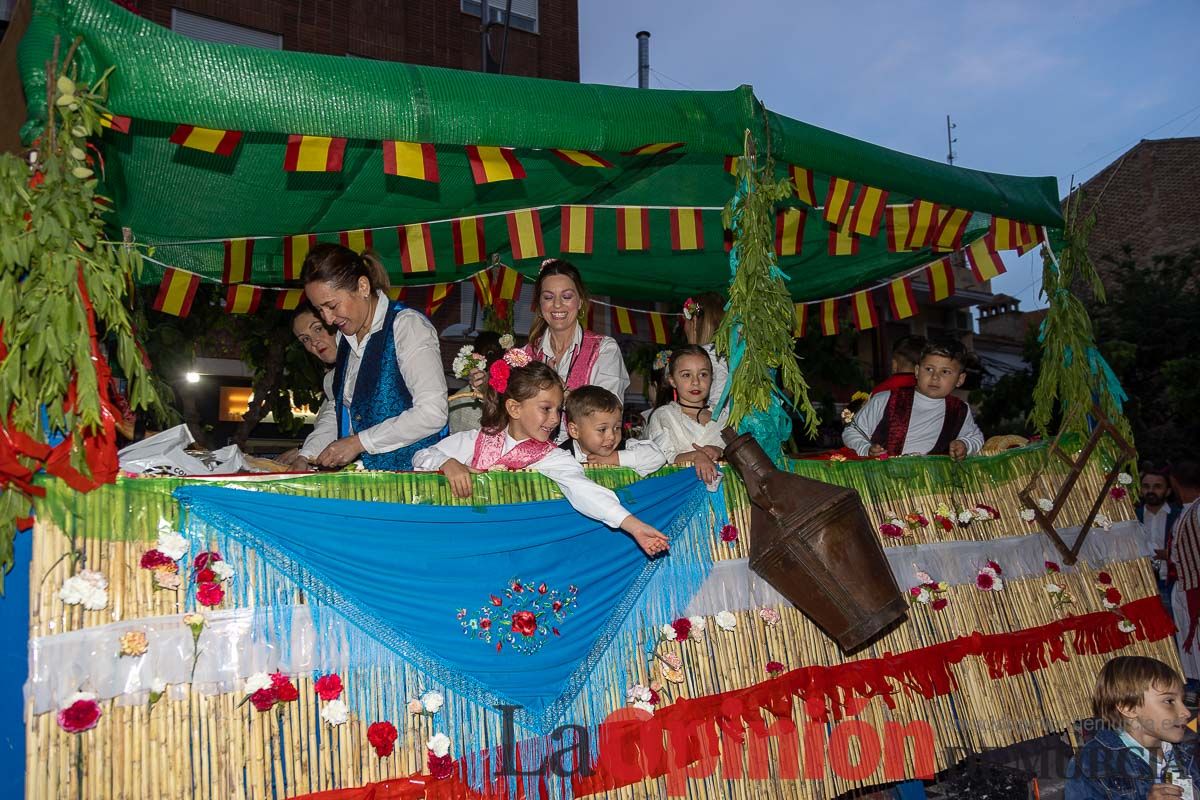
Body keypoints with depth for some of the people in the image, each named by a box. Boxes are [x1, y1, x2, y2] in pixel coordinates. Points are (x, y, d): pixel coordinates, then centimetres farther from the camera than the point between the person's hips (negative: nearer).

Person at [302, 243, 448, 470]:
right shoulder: (345, 336, 14)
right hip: (366, 477, 6)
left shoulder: (407, 325, -10)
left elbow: (432, 413, -19)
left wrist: (358, 442, -14)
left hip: (413, 472, -6)